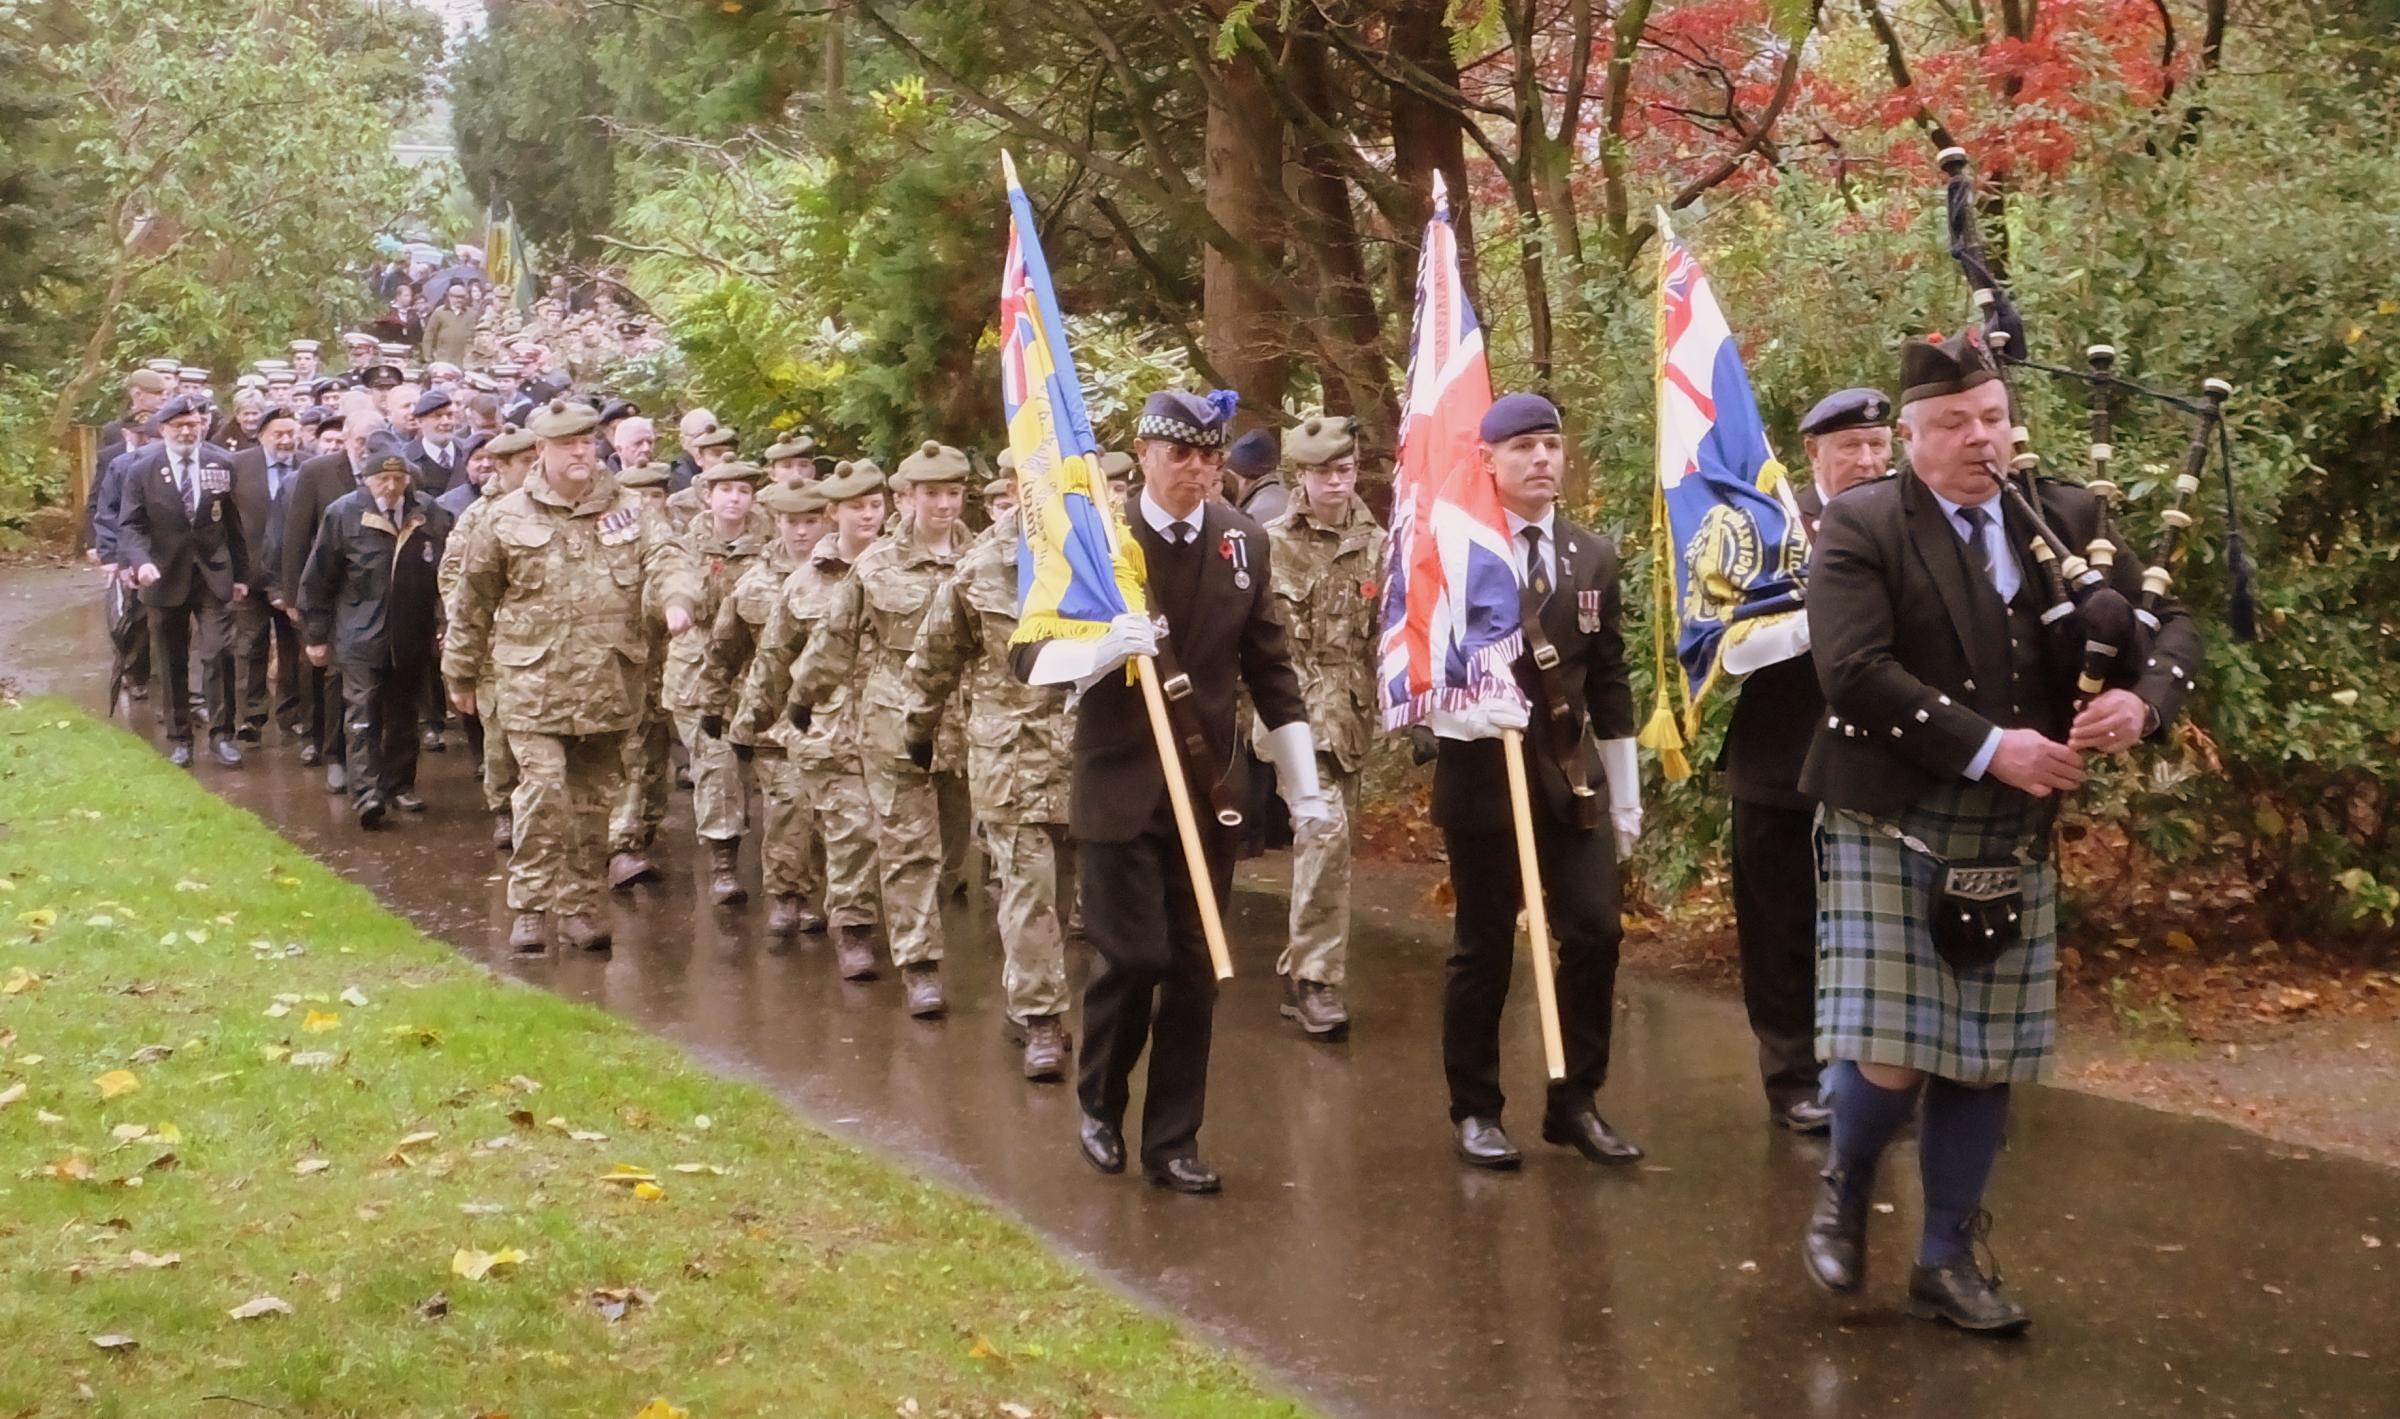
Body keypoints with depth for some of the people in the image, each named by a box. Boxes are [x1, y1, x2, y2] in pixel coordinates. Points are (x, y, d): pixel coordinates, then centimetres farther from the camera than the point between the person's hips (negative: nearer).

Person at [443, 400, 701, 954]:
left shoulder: (629, 510, 6)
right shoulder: (508, 519, 2)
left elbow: (666, 557, -10)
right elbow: (472, 601, 10)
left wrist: (678, 599, -33)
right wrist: (460, 675, 15)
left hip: (609, 685, 2)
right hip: (534, 684, -2)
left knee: (591, 800, 10)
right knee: (542, 792, -13)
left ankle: (579, 905, 21)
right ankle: (529, 907, -3)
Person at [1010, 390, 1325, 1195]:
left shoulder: (1245, 544, 4)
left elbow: (1269, 668, 11)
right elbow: (1029, 656, -10)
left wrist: (1303, 782, 10)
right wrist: (1102, 648, -30)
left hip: (1208, 787, 3)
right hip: (1119, 788, -3)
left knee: (1194, 968, 5)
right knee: (1132, 956, -6)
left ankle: (1172, 1141, 17)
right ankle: (1099, 1101, 22)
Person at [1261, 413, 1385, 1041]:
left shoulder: (1376, 545, 7)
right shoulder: (1274, 543, -5)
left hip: (1352, 711, 5)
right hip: (1296, 704, -5)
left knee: (1325, 836, 12)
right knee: (1323, 831, -18)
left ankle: (1301, 965, 26)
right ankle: (1316, 978, -13)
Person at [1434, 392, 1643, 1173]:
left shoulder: (1594, 556, 9)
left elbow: (1608, 680, 12)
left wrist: (1624, 794, 13)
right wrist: (1465, 710, -26)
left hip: (1573, 773, 4)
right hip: (1481, 771, -4)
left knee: (1595, 933, -1)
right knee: (1483, 947, 3)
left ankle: (1575, 1102, 14)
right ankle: (1475, 1111, 16)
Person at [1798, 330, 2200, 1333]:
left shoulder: (2064, 520, 8)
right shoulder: (1860, 530, -6)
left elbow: (2169, 623, 8)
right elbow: (1855, 671, -18)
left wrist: (2142, 700, -15)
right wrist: (1989, 747, -22)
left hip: (2012, 838, 4)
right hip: (1891, 828, -4)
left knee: (1985, 1062, 7)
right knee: (1891, 1059, -8)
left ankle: (1948, 1260, 21)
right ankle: (1845, 1194, 22)